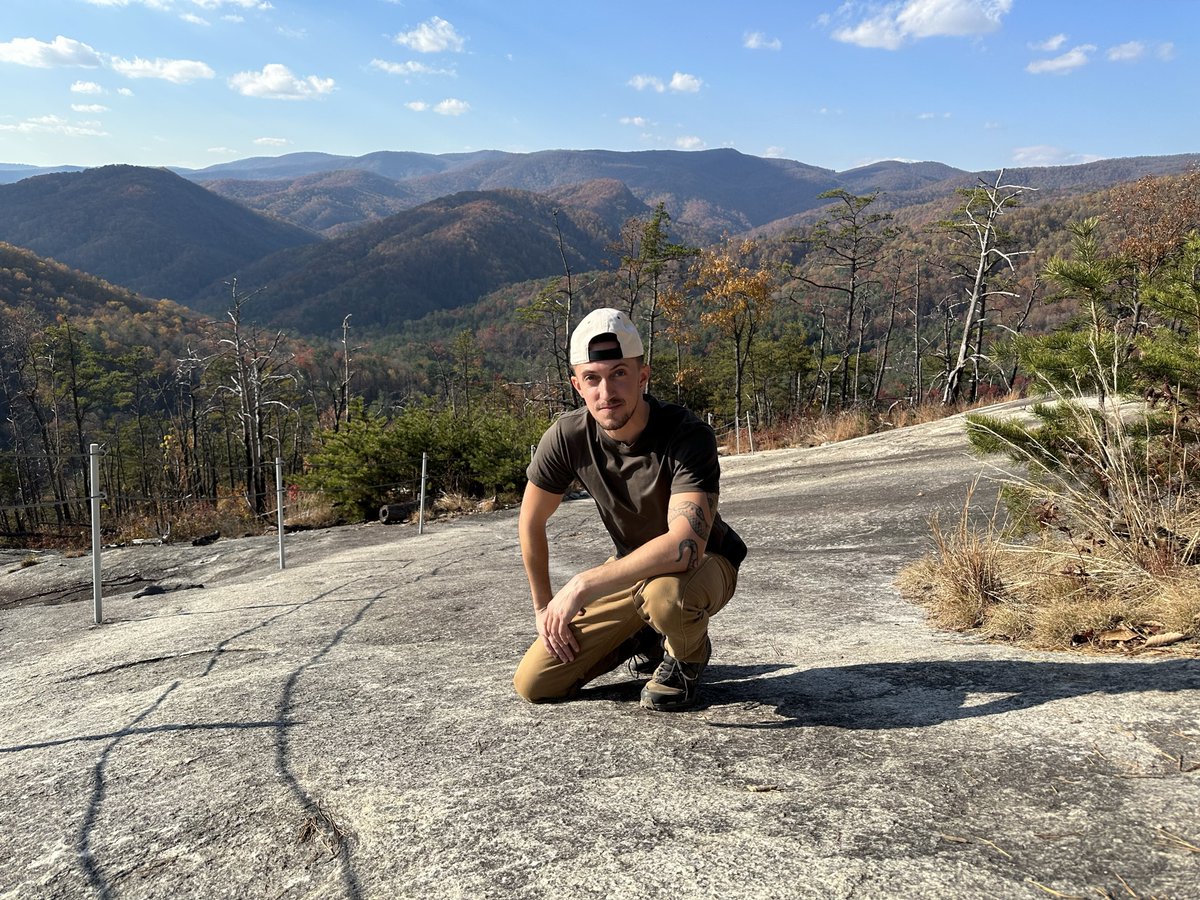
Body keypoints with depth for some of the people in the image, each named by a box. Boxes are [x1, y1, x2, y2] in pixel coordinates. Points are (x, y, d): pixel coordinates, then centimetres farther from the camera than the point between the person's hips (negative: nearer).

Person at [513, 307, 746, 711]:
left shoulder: (688, 435, -31)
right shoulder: (567, 437, -18)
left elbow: (685, 545, -43)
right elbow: (531, 523, -2)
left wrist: (583, 584, -40)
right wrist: (544, 607, 3)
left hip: (704, 563, -4)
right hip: (631, 565, 4)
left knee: (663, 594, -42)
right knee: (533, 685, -4)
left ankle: (688, 656, -4)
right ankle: (644, 636, 20)